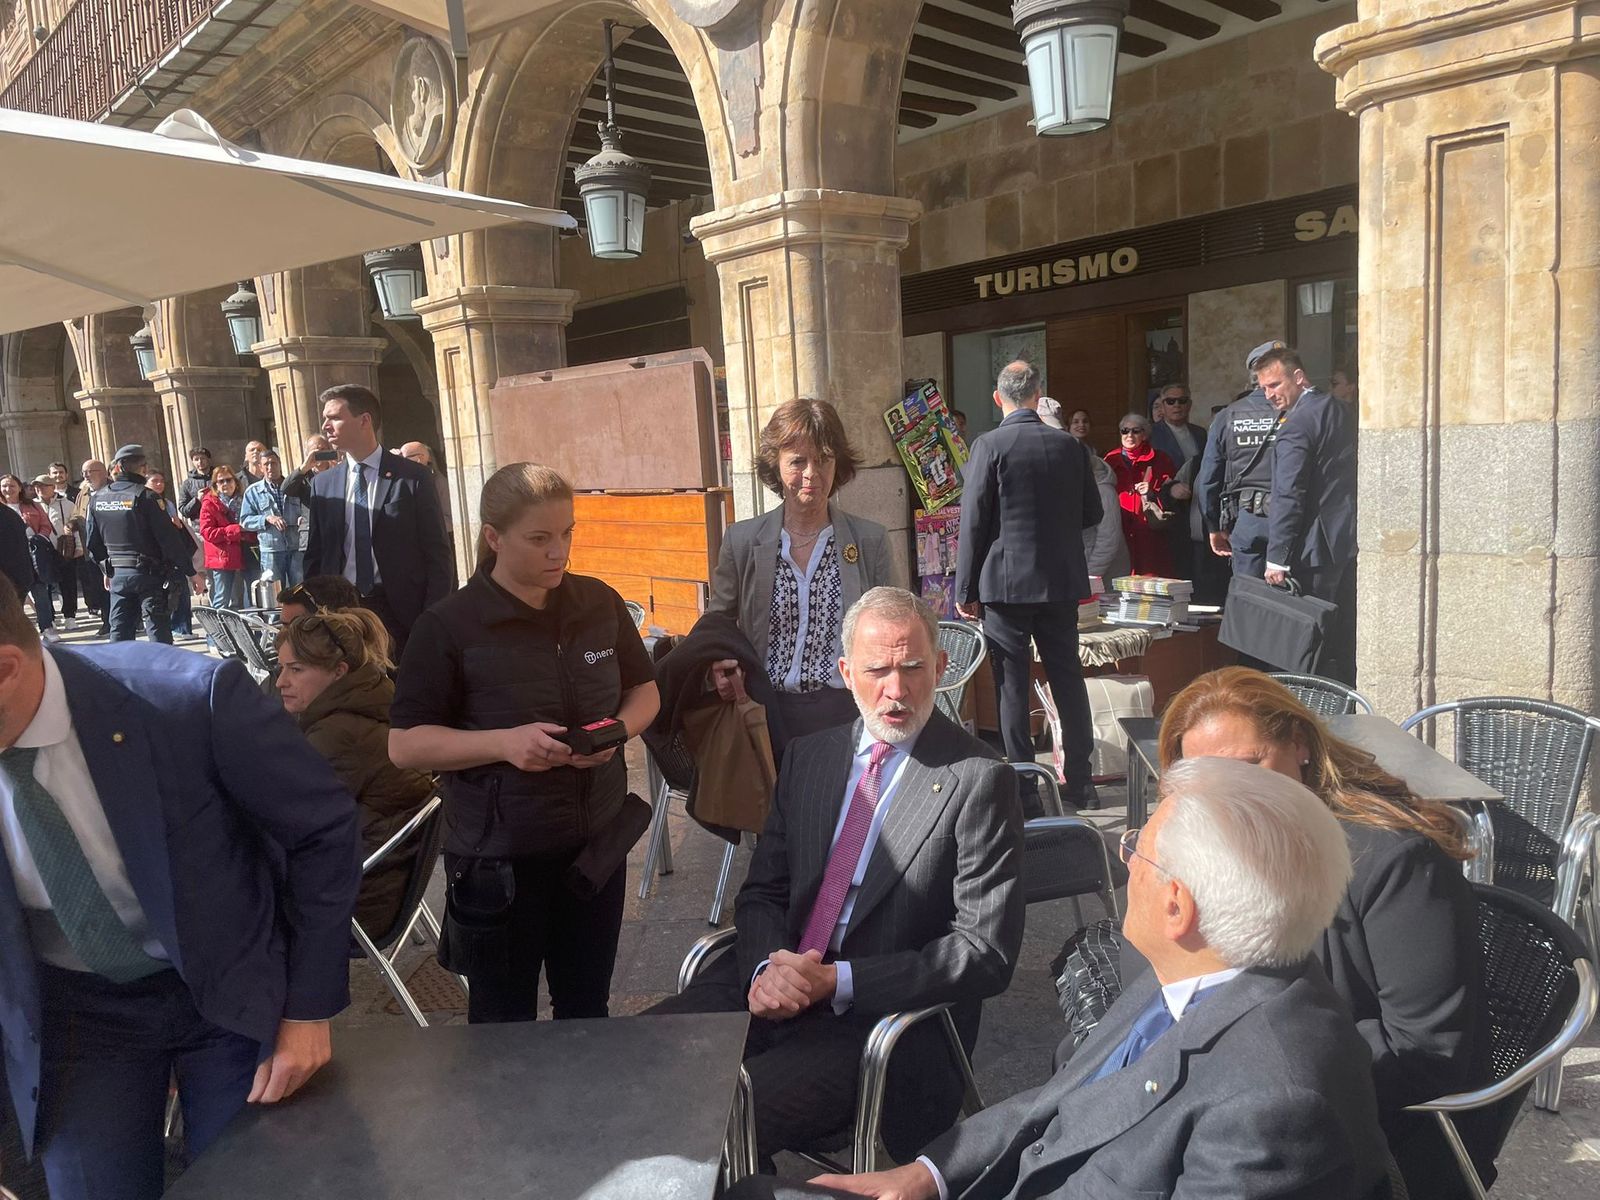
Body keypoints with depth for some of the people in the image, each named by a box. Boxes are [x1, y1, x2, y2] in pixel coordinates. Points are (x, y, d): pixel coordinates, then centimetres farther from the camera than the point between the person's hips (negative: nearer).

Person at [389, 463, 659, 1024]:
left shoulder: (600, 604, -1)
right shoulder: (448, 626, -13)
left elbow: (643, 690, 12)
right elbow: (405, 745, -11)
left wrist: (620, 729, -11)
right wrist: (505, 743, -26)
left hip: (597, 846, 4)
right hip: (498, 860, -3)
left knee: (587, 1009, 20)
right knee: (504, 1023, 15)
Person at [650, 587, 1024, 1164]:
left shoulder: (979, 780, -9)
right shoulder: (808, 756, 10)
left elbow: (986, 953, -12)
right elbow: (761, 893, 13)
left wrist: (835, 981, -18)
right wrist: (767, 966, -10)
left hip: (883, 1017, -5)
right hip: (771, 985, 6)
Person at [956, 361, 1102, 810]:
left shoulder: (990, 446, -10)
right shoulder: (1070, 446, 2)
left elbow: (973, 523, -11)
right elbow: (1092, 514, 9)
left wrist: (965, 590, -4)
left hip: (1006, 583, -4)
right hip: (1061, 582, 4)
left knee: (1012, 687, 4)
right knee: (1068, 678, 13)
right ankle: (1080, 782, 22)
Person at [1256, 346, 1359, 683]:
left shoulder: (1296, 425, -14)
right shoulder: (1341, 411, 13)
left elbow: (1288, 498, -19)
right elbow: (1348, 479, 18)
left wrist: (1277, 559, -18)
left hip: (1316, 548, -9)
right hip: (1349, 542, 9)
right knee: (1343, 640, 14)